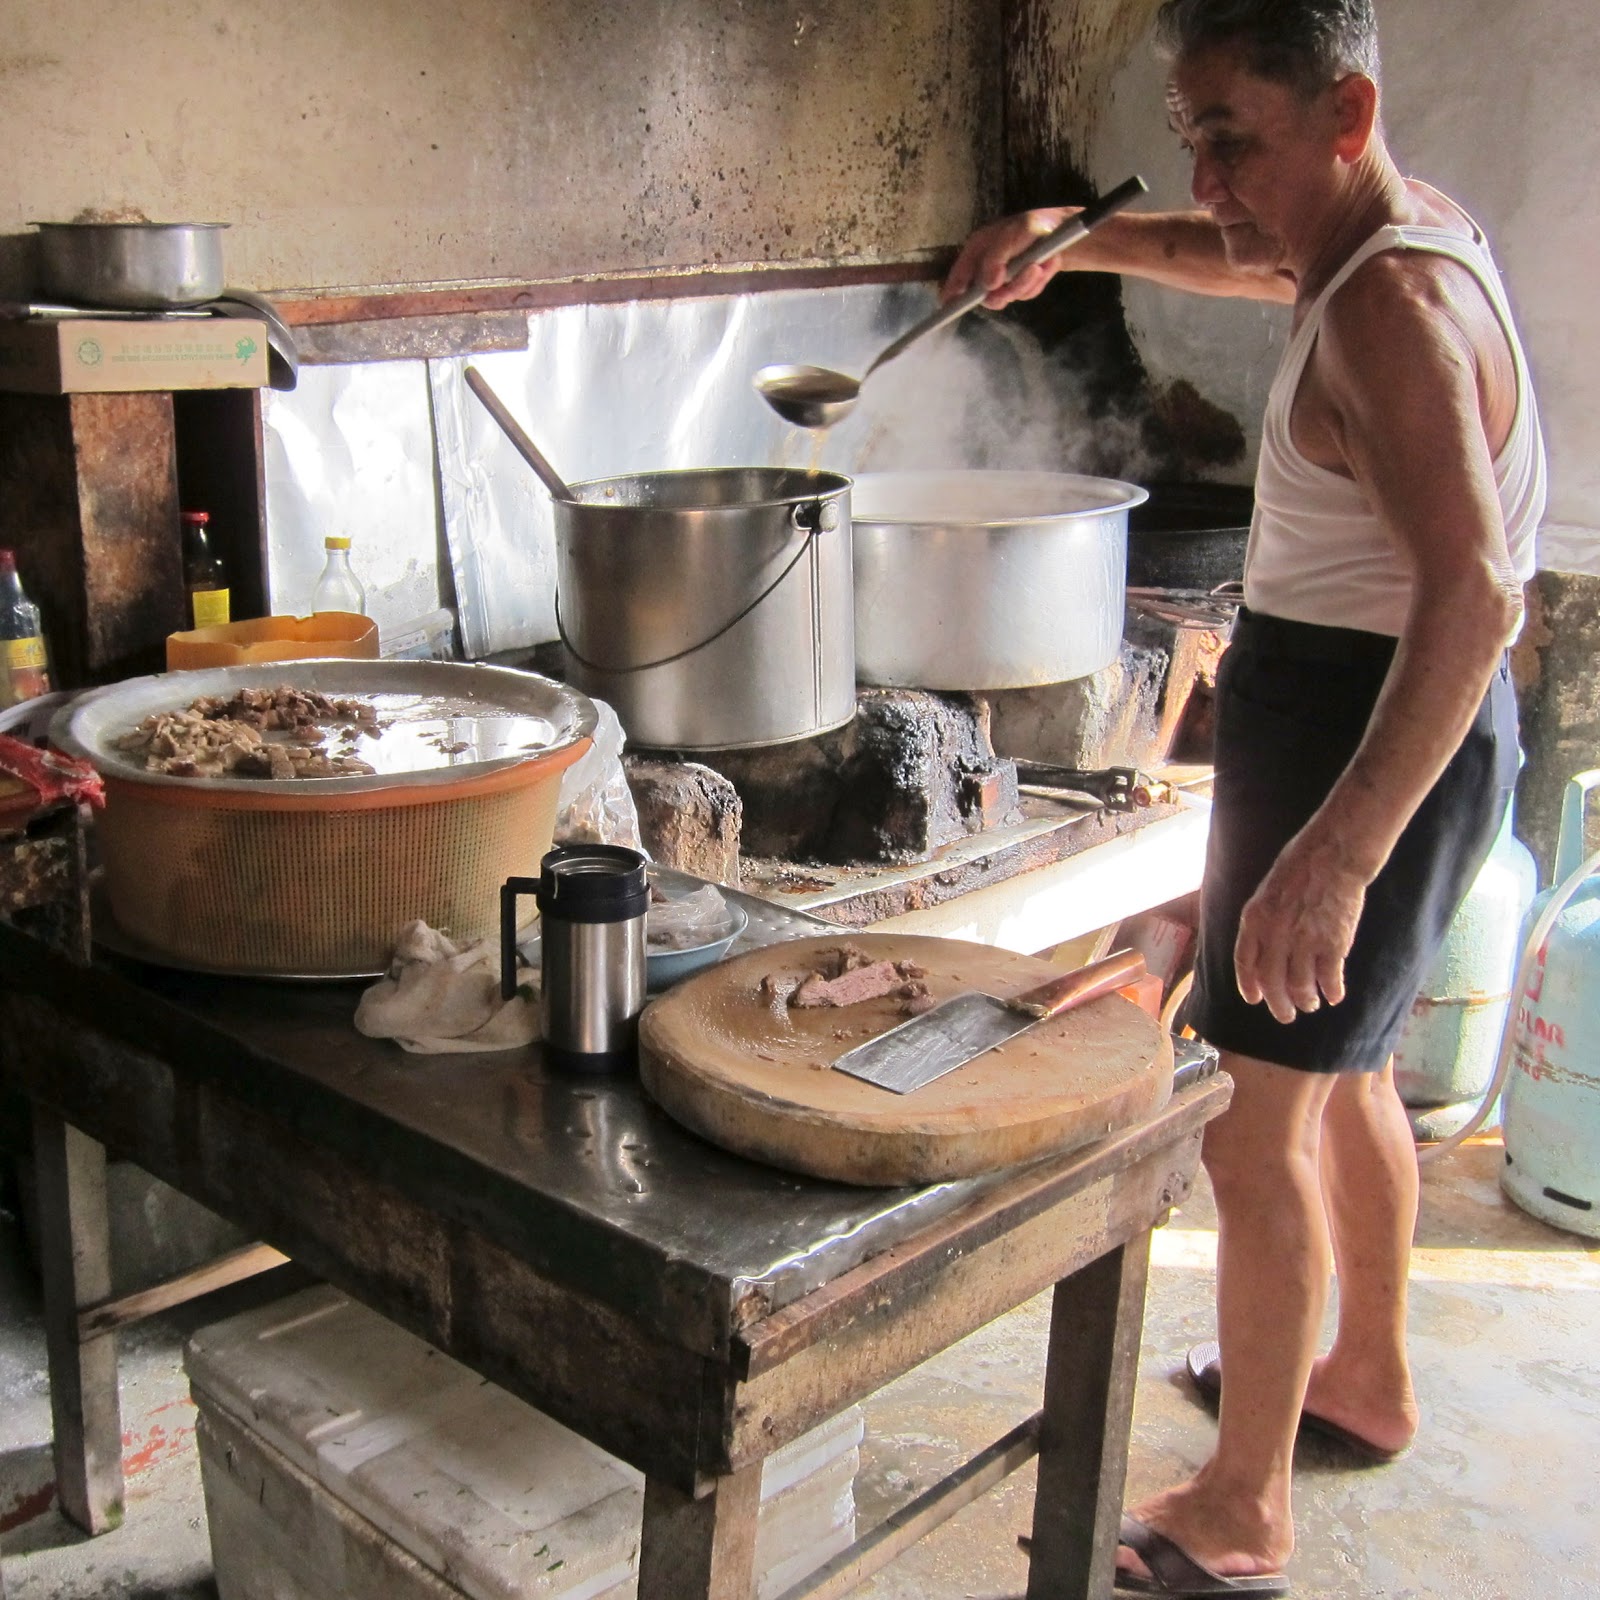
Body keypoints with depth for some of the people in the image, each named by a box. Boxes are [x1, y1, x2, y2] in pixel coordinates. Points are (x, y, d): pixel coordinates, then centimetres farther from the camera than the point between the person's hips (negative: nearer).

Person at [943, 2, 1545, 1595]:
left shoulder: (1391, 303, -25)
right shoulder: (1393, 226, 6)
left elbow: (1474, 590, -36)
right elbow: (1212, 252, 27)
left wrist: (1337, 850, -44)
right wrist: (1065, 238, 10)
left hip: (1370, 731, -10)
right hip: (1358, 709, 10)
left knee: (1252, 1116, -3)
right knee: (1341, 1066, 23)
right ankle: (1368, 1375, 43)